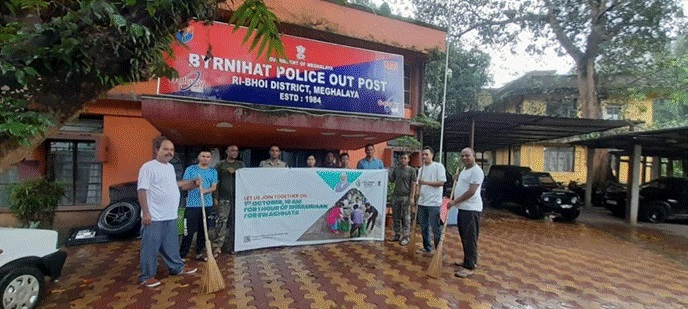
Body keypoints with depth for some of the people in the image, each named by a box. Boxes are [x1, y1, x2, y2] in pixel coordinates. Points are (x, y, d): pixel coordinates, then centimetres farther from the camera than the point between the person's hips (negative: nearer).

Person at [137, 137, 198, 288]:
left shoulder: (170, 167, 13)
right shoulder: (148, 167, -13)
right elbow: (142, 190, -17)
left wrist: (194, 183, 19)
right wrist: (145, 213, -19)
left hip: (171, 216, 8)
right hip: (154, 217, -8)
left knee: (171, 245, 20)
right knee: (150, 247, 4)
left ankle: (177, 267, 33)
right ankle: (147, 276, 17)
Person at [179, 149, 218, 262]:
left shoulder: (213, 171, 8)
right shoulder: (190, 169, 0)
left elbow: (214, 187, 1)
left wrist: (206, 190, -18)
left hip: (207, 205, 3)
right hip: (192, 205, -3)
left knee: (203, 230, 11)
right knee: (189, 231, -4)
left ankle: (199, 253, 23)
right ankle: (182, 255, 7)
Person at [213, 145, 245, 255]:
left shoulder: (241, 164, 15)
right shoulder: (220, 165, 8)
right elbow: (215, 182, 4)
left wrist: (235, 172, -10)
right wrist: (215, 197, -3)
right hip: (224, 198, -2)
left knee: (235, 221, 6)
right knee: (222, 221, -9)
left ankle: (233, 246, 15)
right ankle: (217, 245, -4)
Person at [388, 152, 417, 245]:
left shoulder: (411, 170, -2)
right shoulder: (396, 169, 10)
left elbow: (413, 184, -4)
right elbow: (392, 180, 13)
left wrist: (412, 197, -10)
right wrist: (389, 172, -3)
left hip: (405, 197, -5)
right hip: (395, 196, 5)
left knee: (406, 218, 1)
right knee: (396, 217, 11)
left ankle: (405, 237, 8)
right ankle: (397, 234, 23)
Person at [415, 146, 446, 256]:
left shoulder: (438, 166, -6)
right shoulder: (421, 169, 14)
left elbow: (441, 182, -14)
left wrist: (426, 182, -19)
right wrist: (417, 193, -1)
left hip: (434, 203, -7)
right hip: (422, 202, 7)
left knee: (436, 228, 0)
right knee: (424, 228, 14)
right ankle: (427, 249, 27)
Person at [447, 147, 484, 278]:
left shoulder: (476, 171, -15)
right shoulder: (465, 170, 16)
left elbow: (471, 191, -22)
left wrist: (455, 201, -19)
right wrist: (457, 180, 14)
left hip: (471, 209, -10)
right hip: (463, 208, 10)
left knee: (470, 239, -5)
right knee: (464, 238, 16)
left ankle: (469, 267, 0)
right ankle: (467, 262, 28)